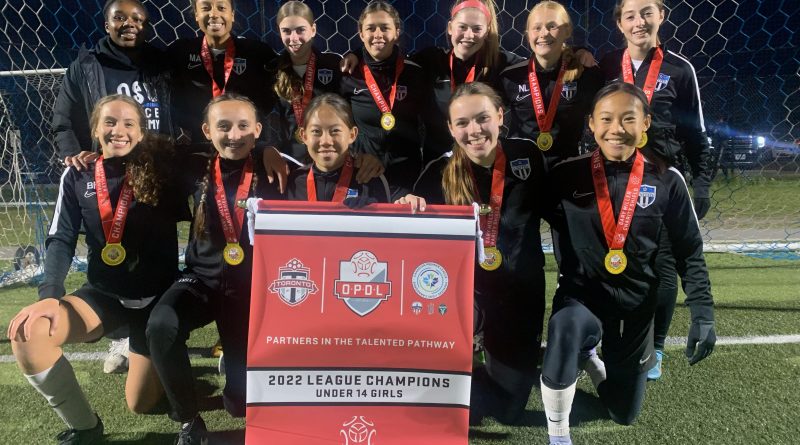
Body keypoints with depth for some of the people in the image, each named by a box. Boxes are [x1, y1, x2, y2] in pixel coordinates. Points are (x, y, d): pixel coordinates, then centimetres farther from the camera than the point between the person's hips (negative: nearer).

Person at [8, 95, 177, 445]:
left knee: (141, 404, 0)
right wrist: (50, 294, -20)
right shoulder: (78, 176, -2)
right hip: (104, 293, 3)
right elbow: (62, 239, -6)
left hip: (157, 296, -2)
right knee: (26, 331, -25)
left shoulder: (160, 170, -8)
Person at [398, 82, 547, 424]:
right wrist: (409, 207, -33)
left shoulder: (527, 156, -7)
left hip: (519, 291, 2)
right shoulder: (440, 173, -10)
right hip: (465, 289, -1)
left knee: (507, 409, 9)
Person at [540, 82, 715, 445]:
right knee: (566, 330, -40)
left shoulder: (667, 181, -6)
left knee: (624, 413, 15)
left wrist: (703, 314, -6)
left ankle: (589, 357, 47)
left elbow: (689, 251, 0)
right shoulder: (567, 175, -9)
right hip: (580, 295, -2)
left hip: (636, 304, 3)